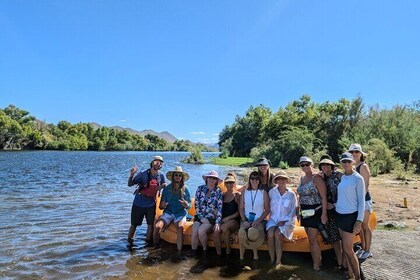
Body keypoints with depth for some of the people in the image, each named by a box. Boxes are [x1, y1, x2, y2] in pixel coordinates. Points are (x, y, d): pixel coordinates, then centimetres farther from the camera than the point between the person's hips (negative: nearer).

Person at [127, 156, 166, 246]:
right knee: (134, 224, 8)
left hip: (151, 204, 3)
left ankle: (148, 241, 26)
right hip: (138, 203, -2)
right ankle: (129, 241, 28)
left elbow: (164, 186, 12)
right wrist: (131, 175, -30)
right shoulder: (143, 174, -14)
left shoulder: (161, 175, -4)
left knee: (150, 224, 8)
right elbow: (130, 184, -11)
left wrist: (163, 186, -12)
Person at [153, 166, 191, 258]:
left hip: (181, 213, -1)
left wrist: (186, 204, -20)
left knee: (180, 227, -34)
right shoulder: (167, 188, 7)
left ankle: (179, 252, -26)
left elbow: (189, 206, 3)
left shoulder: (185, 189, 5)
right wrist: (162, 205, -17)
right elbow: (161, 206, 8)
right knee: (157, 226, -27)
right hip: (168, 212, 1)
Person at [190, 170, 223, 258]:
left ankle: (205, 250, -3)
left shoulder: (218, 192, -1)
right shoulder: (200, 189, 4)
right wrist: (202, 218, -7)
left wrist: (217, 223, -17)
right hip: (199, 217, 2)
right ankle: (193, 253, -6)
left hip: (211, 218, -2)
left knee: (201, 230, -28)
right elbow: (197, 205, 3)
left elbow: (220, 208, -7)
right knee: (194, 231, -25)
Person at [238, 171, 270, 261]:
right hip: (246, 219, 2)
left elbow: (267, 210, 1)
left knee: (253, 232, -33)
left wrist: (258, 221, -11)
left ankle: (255, 254, -7)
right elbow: (241, 208, 6)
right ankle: (241, 256, -10)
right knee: (241, 232, -30)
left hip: (259, 220, -1)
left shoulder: (263, 193, 2)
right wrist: (244, 220, -9)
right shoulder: (244, 192, 9)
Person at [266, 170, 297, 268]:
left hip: (286, 221, -1)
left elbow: (294, 211, 0)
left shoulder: (291, 194, -1)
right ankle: (272, 259, -15)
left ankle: (278, 261, -15)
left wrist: (284, 221, -9)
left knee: (277, 233, -29)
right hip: (273, 219, 2)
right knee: (270, 233, -28)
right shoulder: (271, 192, 2)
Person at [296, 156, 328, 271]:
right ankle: (317, 261, 27)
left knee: (313, 240, -4)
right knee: (311, 239, 14)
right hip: (305, 212, 7)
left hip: (315, 212, -7)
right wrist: (299, 211, 17)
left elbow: (324, 197, -15)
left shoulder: (316, 178, -13)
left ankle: (316, 267, 8)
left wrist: (324, 214, -19)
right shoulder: (302, 178, 10)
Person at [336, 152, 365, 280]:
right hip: (339, 214, 6)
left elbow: (361, 201, -12)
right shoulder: (342, 177, 7)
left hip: (350, 216, -6)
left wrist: (359, 221, -15)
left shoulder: (358, 178, -12)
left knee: (348, 249, -3)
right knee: (344, 247, 13)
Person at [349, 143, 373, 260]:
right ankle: (363, 248, 30)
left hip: (363, 199, -7)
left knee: (365, 226, 4)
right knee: (359, 225, 16)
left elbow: (365, 186, -17)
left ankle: (367, 251, 18)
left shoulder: (363, 166, -13)